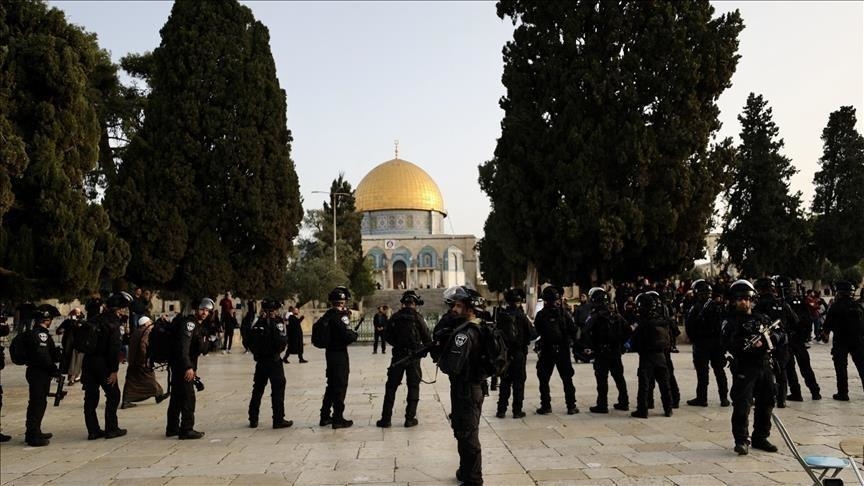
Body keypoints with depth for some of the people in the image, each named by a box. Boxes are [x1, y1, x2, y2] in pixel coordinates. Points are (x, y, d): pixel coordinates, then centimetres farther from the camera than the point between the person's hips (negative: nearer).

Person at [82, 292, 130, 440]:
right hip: (102, 363, -7)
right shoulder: (116, 322, -11)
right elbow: (115, 348, -17)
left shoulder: (99, 318, 12)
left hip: (88, 360, 7)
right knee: (113, 395, 6)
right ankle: (111, 429, 8)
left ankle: (93, 430, 14)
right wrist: (114, 370, -16)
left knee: (91, 396, 9)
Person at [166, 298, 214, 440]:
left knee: (177, 397, 16)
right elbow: (183, 346, -25)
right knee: (188, 397, -7)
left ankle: (172, 428, 25)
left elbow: (202, 350, 18)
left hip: (178, 365, 10)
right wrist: (188, 367, -31)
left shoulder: (199, 326, 16)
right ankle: (186, 430, -3)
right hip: (181, 364, -10)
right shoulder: (189, 323, -14)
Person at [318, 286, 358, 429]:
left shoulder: (327, 315, 9)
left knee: (331, 385, 19)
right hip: (339, 353, -8)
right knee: (340, 386, 0)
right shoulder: (341, 316, -17)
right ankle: (338, 419, 6)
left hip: (329, 352, 8)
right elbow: (348, 336, -23)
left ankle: (325, 417, 26)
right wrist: (355, 334, -1)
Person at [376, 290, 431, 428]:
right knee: (413, 387, 9)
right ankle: (410, 418, 8)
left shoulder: (395, 317, 0)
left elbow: (387, 335, 4)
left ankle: (385, 419, 10)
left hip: (398, 355, 2)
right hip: (414, 356, -2)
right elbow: (427, 338, -7)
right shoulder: (417, 318, -8)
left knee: (391, 387, 9)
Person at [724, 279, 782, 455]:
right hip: (744, 367, -6)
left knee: (765, 404, 13)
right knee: (742, 405, -12)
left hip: (764, 366, 6)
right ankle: (742, 440, -3)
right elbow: (730, 343, -14)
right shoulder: (731, 321, -2)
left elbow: (779, 333, 13)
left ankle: (760, 438, 27)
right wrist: (749, 344, -29)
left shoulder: (762, 318, 16)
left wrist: (770, 335, -9)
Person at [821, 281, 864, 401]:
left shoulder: (835, 306, -9)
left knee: (841, 367, 2)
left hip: (841, 341, -4)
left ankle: (843, 393, 2)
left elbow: (828, 324, -5)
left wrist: (825, 334, 11)